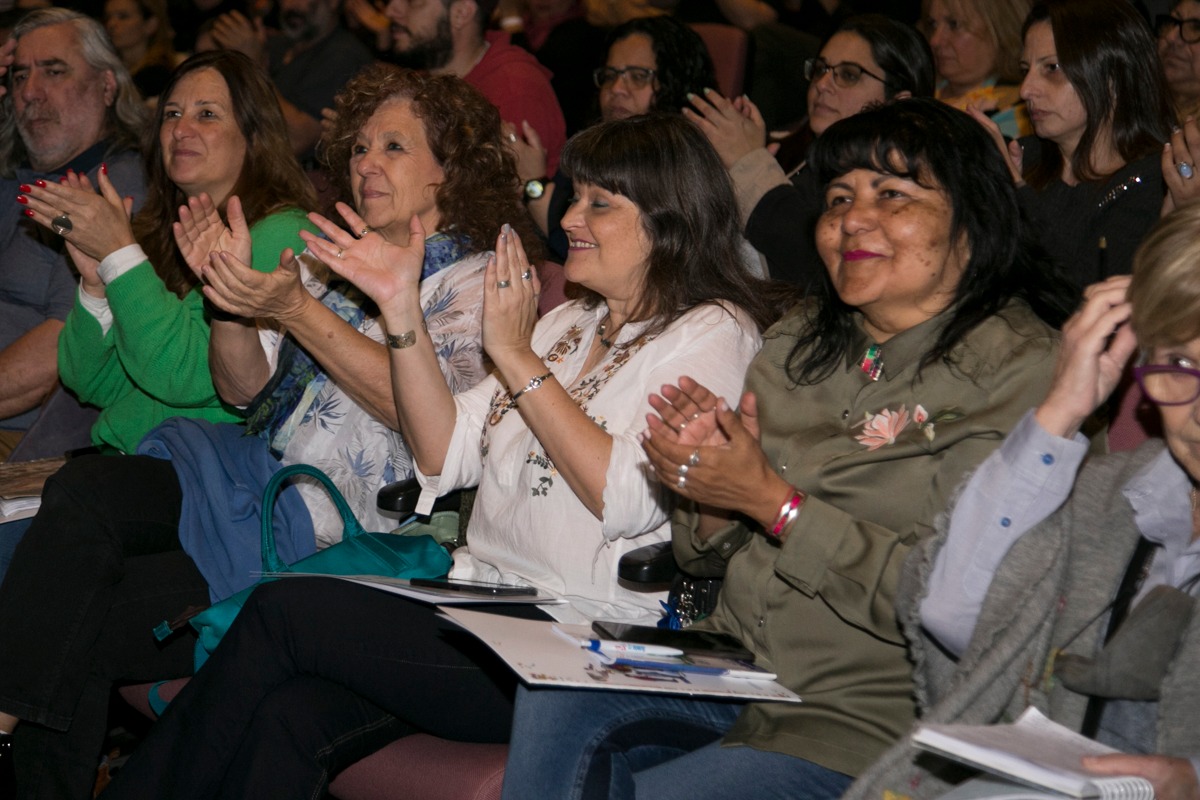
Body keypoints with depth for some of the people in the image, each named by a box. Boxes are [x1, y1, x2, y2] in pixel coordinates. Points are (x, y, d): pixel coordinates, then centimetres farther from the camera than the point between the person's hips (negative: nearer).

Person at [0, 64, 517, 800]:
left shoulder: (475, 281, 1)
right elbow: (244, 388, 16)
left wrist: (296, 311, -21)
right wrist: (230, 288, -4)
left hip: (340, 521, -6)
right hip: (254, 473, 6)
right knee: (85, 487, -24)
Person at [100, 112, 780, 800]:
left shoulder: (713, 333, -3)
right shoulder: (570, 324, 22)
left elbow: (627, 499, -17)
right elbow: (445, 456, 14)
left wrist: (516, 356, -12)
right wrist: (403, 311, 3)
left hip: (578, 649, -7)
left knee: (283, 610, -18)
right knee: (290, 721, -22)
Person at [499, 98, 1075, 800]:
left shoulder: (1019, 370, -10)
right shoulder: (799, 339, 12)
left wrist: (772, 501, -18)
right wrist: (712, 492, -6)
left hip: (865, 723, -6)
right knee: (554, 703, -21)